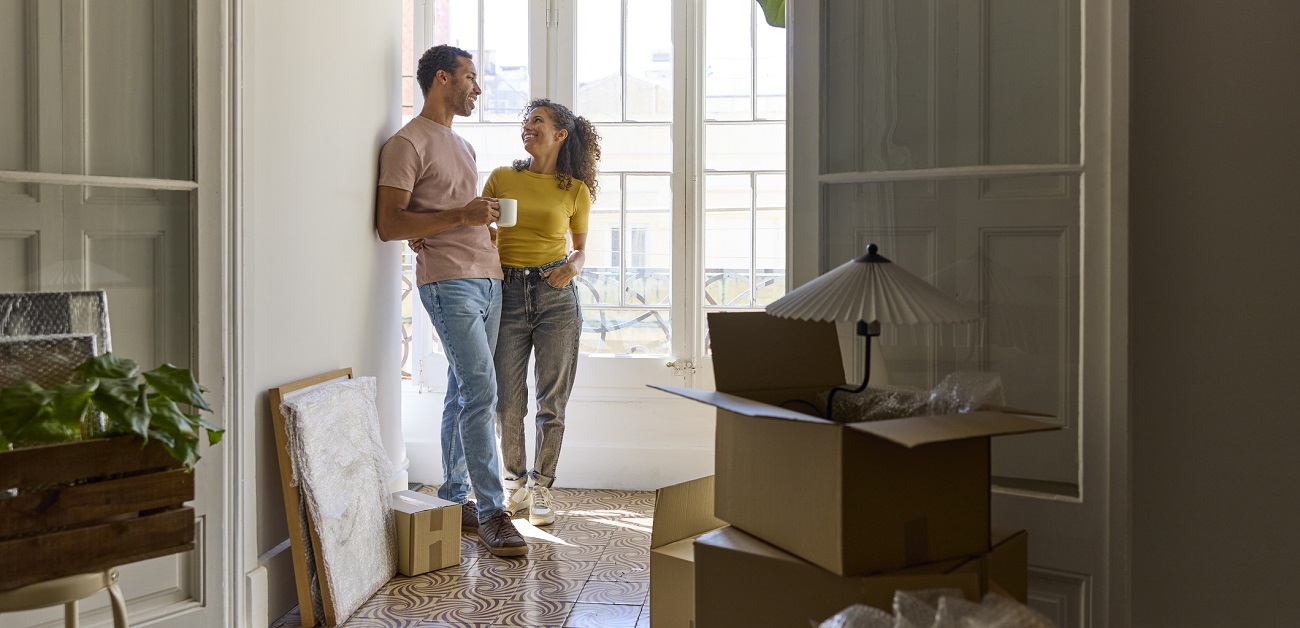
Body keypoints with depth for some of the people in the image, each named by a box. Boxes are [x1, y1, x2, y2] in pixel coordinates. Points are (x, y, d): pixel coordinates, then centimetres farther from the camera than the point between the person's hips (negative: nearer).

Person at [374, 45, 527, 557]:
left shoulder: (463, 146, 23)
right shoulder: (407, 143, -5)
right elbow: (389, 224, -13)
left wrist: (488, 219, 13)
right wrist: (462, 216, -18)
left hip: (486, 279, 8)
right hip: (448, 281, -8)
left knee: (464, 392, 10)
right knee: (480, 390, -14)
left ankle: (454, 499, 18)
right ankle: (491, 511, -9)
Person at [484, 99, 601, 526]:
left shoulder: (575, 190, 7)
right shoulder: (501, 179, 9)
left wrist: (573, 267, -6)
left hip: (556, 296, 0)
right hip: (507, 292, 1)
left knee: (553, 399, 2)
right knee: (508, 400, 2)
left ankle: (541, 487, 16)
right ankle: (515, 480, 23)